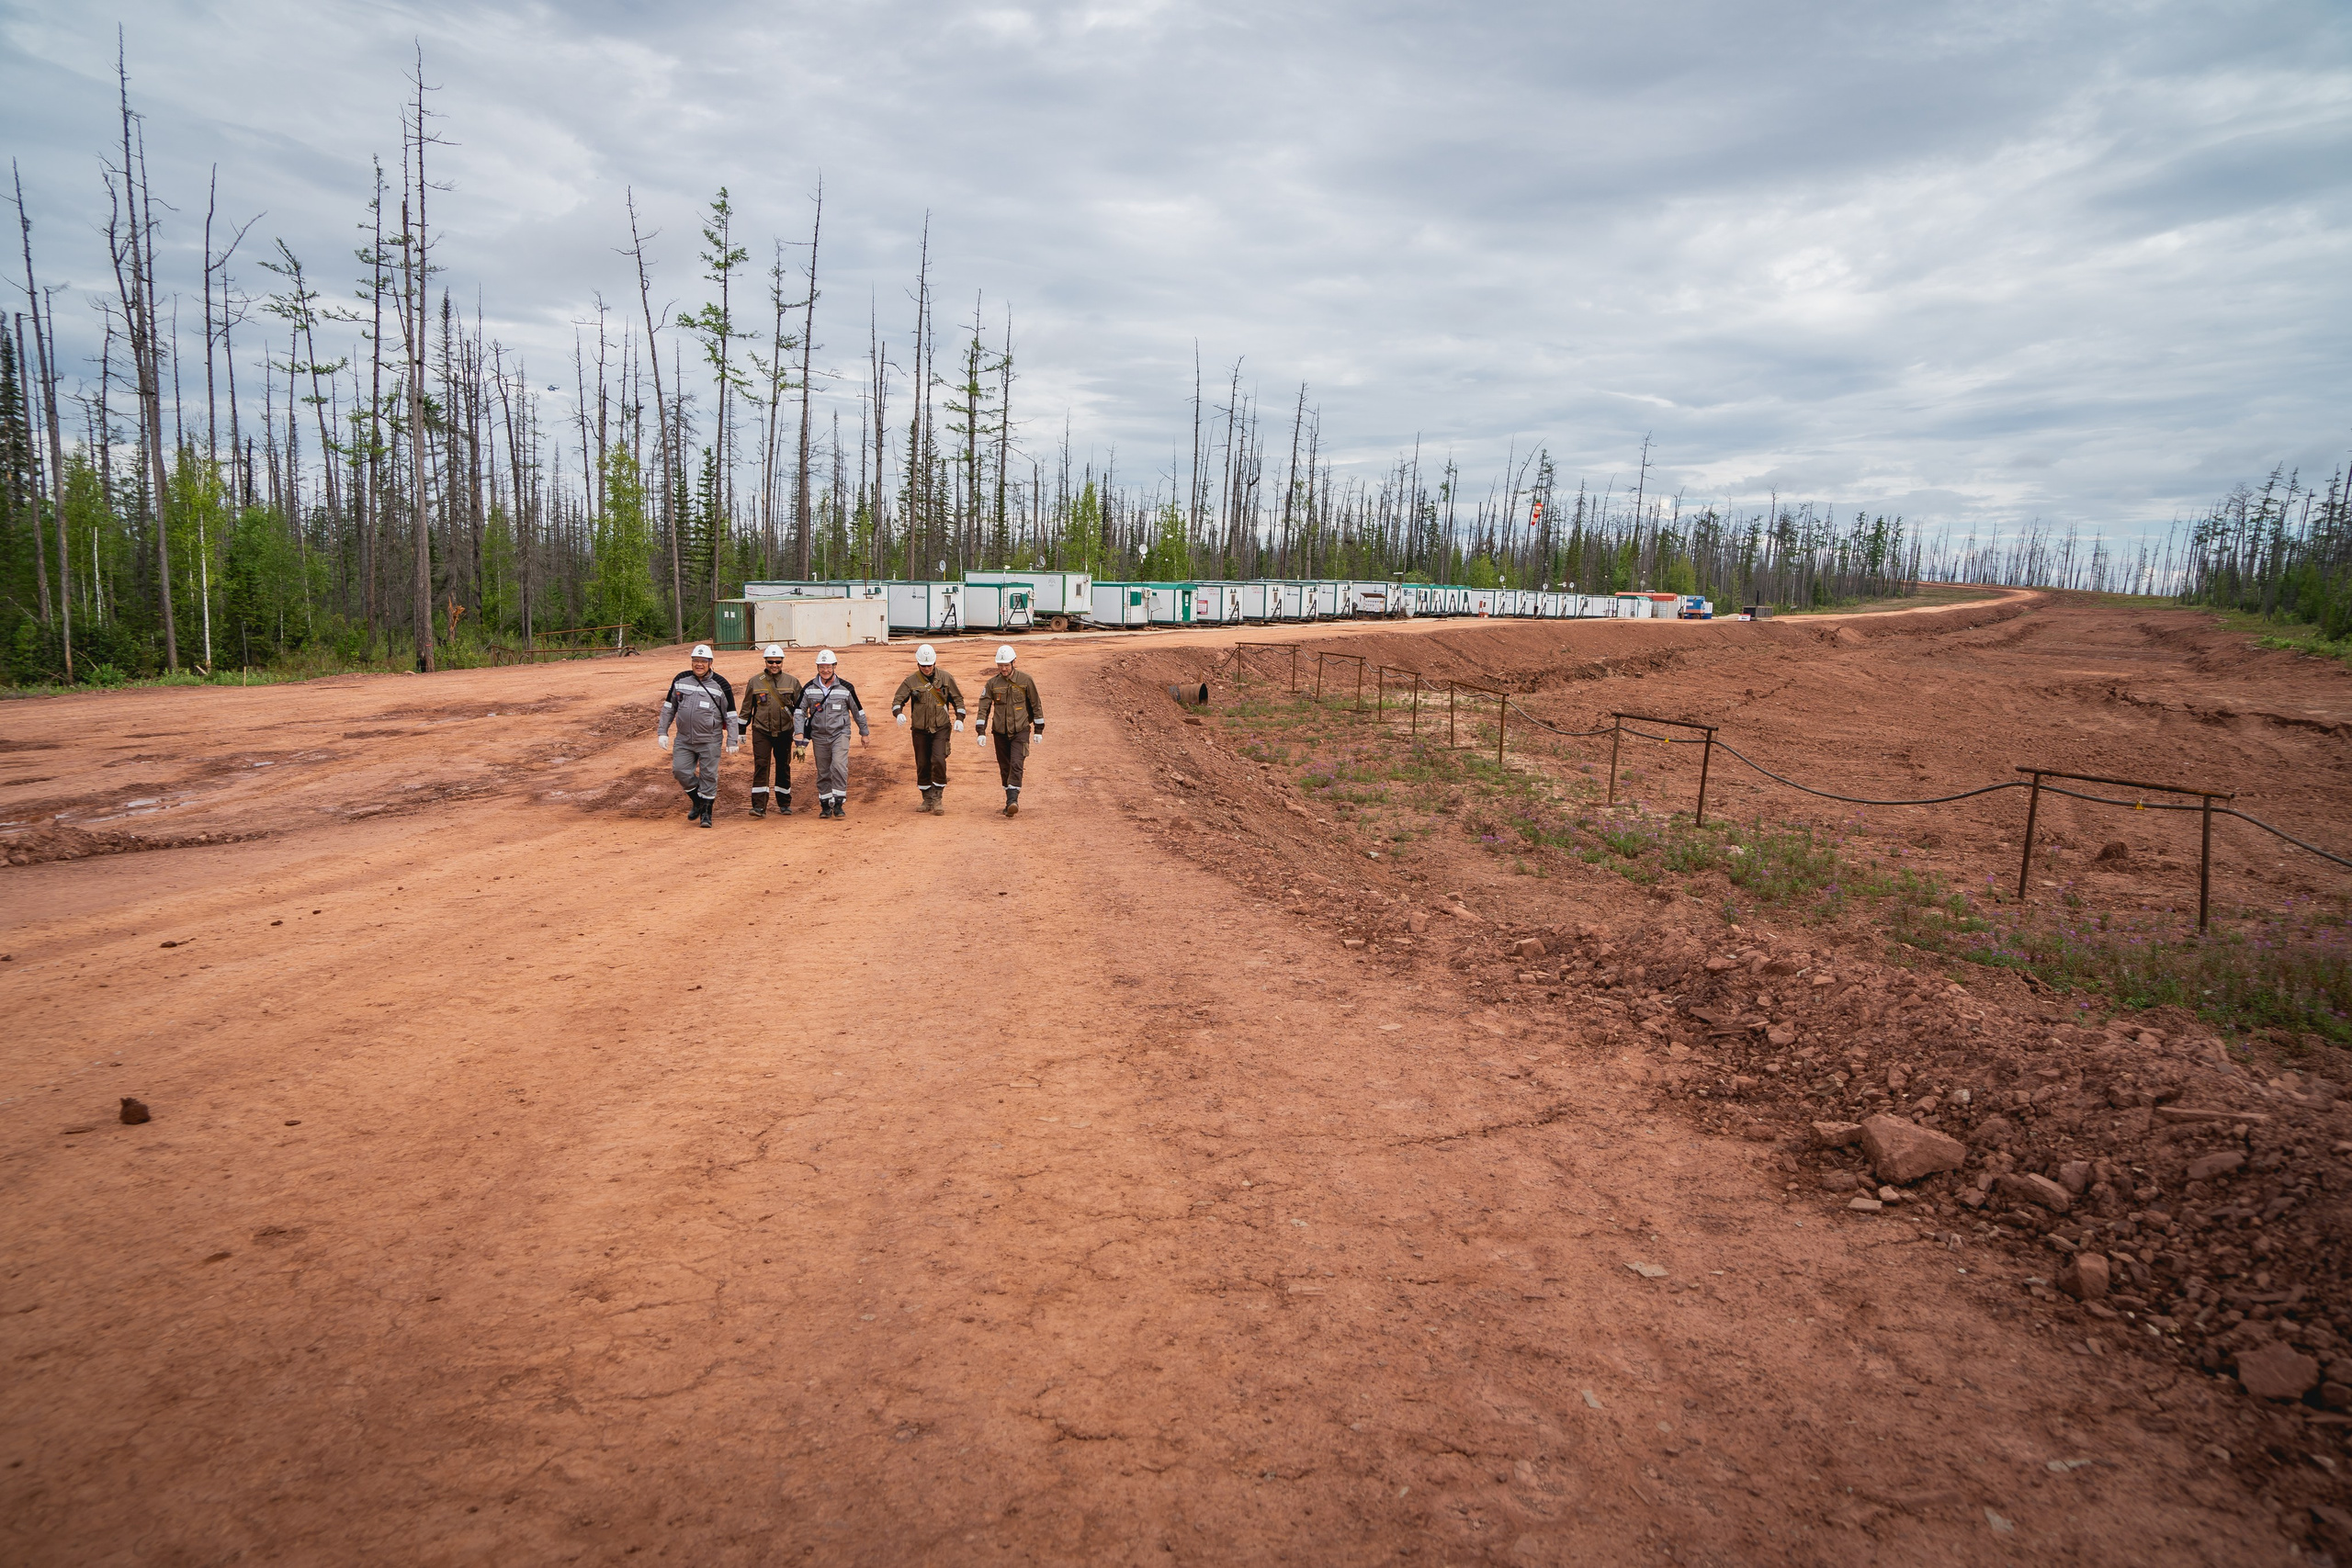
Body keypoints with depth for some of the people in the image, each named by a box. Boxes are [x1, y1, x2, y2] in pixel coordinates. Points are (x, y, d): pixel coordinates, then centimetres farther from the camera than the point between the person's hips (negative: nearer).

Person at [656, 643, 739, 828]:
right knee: (680, 771, -1)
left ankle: (706, 812, 9)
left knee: (708, 776, -3)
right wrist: (662, 731, 10)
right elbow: (669, 707, 14)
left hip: (709, 741, -3)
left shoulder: (720, 684, -3)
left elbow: (731, 714, 0)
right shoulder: (680, 680, 6)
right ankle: (697, 801, 22)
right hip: (684, 739, 3)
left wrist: (732, 741, -3)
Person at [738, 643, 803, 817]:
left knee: (783, 767, 9)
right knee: (760, 766, -10)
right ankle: (759, 806, -11)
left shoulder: (791, 682, 5)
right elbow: (746, 708, 10)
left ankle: (784, 804, 21)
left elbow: (800, 707, 11)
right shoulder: (755, 682, 4)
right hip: (761, 731, -1)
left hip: (784, 731, 1)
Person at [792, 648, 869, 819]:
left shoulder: (846, 688, -1)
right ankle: (825, 805, 18)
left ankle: (838, 804, -14)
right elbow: (799, 711, 6)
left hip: (840, 733, -2)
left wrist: (864, 733, 14)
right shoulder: (809, 689, 2)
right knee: (823, 772, 7)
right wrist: (799, 732, -7)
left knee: (839, 765, -20)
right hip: (819, 736, 2)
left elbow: (858, 711, 9)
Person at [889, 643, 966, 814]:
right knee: (922, 765, 5)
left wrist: (959, 718, -4)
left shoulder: (945, 678, 2)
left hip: (941, 728, -2)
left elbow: (957, 699, 9)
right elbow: (897, 700, -1)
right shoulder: (911, 681, 1)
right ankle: (927, 800, 19)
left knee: (938, 760, -18)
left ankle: (937, 799, -8)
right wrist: (898, 713, -23)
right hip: (920, 730, 2)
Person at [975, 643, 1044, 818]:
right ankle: (1010, 802, 18)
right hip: (1000, 732, 3)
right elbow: (984, 707, 2)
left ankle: (1013, 800, -21)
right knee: (1005, 769, 8)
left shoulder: (1025, 681, -3)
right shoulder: (993, 683, 1)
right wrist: (981, 731, -5)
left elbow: (1035, 705, 5)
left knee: (1016, 765, -17)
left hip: (1020, 731, -3)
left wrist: (1038, 730, 6)